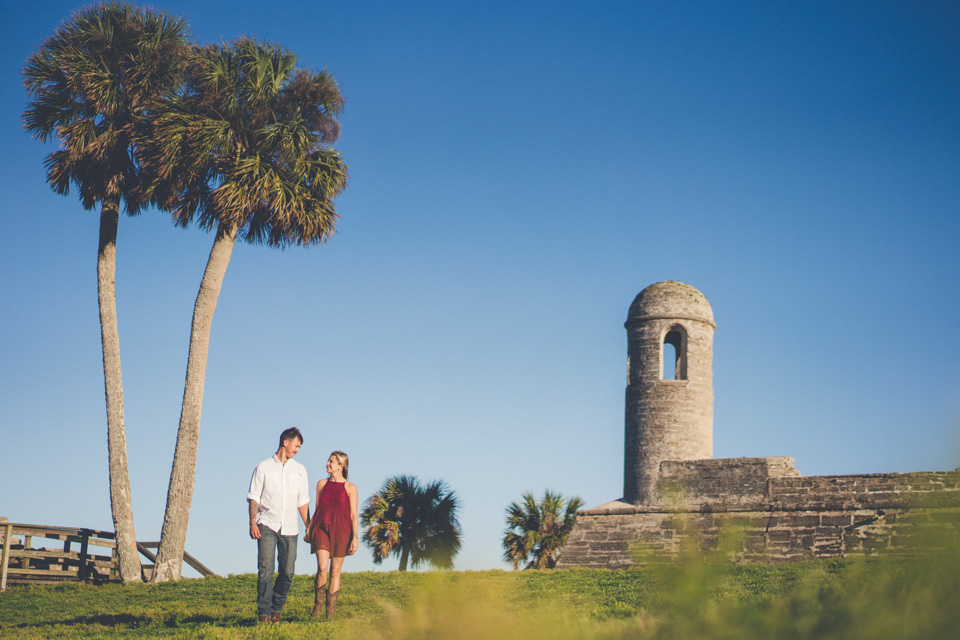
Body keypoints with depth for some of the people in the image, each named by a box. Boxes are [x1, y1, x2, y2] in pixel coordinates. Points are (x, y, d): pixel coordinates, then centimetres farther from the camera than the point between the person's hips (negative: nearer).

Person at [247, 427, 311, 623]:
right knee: (265, 570, -10)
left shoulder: (300, 470, 14)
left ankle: (276, 609, 15)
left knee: (287, 572, 1)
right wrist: (252, 523, -7)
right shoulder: (264, 467, 5)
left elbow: (303, 501, 16)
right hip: (267, 525, -3)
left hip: (290, 528, 3)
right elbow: (254, 497, 3)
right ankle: (264, 612, -5)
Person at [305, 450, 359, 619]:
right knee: (322, 568, -15)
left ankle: (330, 611, 10)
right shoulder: (322, 484, 10)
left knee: (335, 571, 3)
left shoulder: (350, 488, 1)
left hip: (341, 531, -1)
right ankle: (317, 604, 3)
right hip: (321, 529, 1)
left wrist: (355, 537, -7)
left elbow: (353, 515, 0)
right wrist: (308, 530, 11)